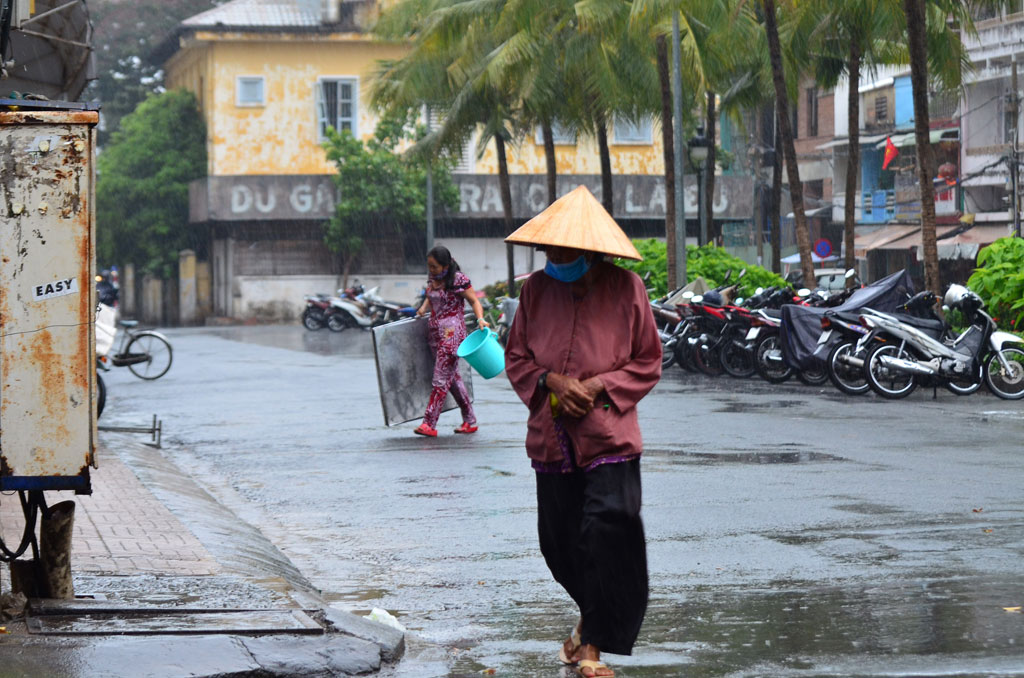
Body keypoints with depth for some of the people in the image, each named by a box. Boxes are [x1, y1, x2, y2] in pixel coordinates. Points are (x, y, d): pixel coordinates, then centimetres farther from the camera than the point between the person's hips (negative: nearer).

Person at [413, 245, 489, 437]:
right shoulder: (432, 278, 9)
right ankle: (470, 421, 20)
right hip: (436, 333, 8)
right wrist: (423, 309, 10)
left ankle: (429, 424, -12)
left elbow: (474, 300, -7)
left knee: (441, 379, -10)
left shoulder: (458, 280, -11)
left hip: (452, 333, -8)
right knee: (453, 377, 12)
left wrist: (480, 319, -22)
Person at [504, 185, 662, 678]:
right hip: (551, 437, 4)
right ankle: (594, 616, 37)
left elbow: (647, 364, 1)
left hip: (608, 438, -3)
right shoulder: (537, 289, 2)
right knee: (560, 541, 11)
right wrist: (551, 382, -11)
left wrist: (598, 386, -13)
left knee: (605, 531, -14)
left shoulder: (625, 288, -5)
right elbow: (516, 359, 9)